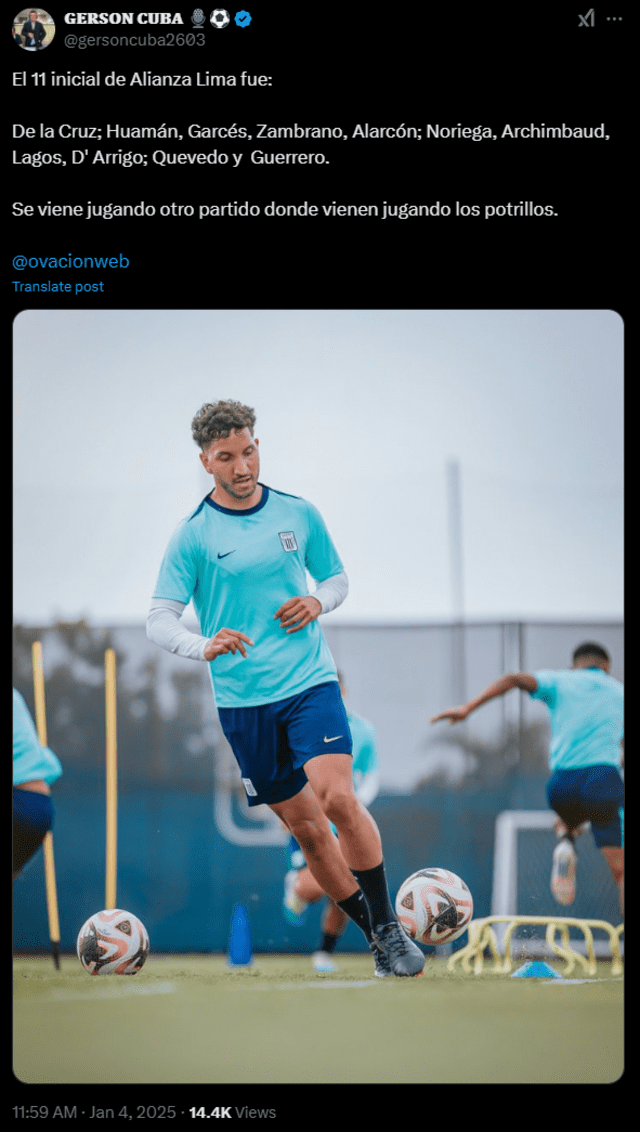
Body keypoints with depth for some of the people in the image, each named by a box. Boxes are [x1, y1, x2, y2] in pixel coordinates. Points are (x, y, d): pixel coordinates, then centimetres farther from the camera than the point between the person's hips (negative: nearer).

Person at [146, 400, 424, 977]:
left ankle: (390, 928, -9)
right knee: (304, 825, 4)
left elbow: (337, 578, 19)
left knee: (337, 798, -20)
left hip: (310, 681, 0)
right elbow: (159, 620, -6)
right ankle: (370, 931, 19)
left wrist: (318, 602, -5)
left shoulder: (298, 513, 6)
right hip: (243, 701, 0)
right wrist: (203, 646, -27)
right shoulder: (192, 535, -1)